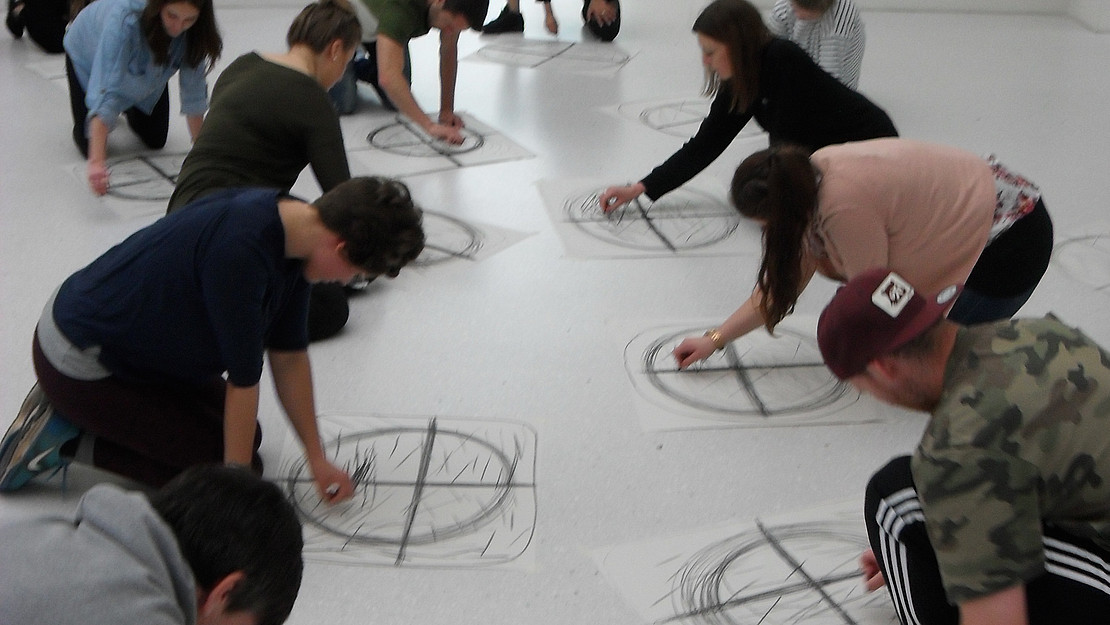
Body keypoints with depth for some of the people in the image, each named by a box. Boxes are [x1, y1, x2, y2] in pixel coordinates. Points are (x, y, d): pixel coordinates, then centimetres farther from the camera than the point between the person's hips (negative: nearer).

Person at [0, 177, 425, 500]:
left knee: (244, 436, 15)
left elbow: (289, 356, 4)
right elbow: (243, 379, -23)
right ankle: (68, 439, 0)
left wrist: (317, 459, 8)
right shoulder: (242, 249, -35)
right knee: (233, 463, -5)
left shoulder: (296, 229, -6)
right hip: (80, 361, -9)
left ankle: (70, 414, 17)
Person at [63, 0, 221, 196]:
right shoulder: (125, 19, -47)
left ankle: (128, 108, 37)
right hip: (90, 57, -4)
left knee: (155, 141, 6)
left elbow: (194, 91, -26)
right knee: (90, 145, -7)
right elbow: (106, 90, -52)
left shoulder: (195, 31, -35)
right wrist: (97, 161, -59)